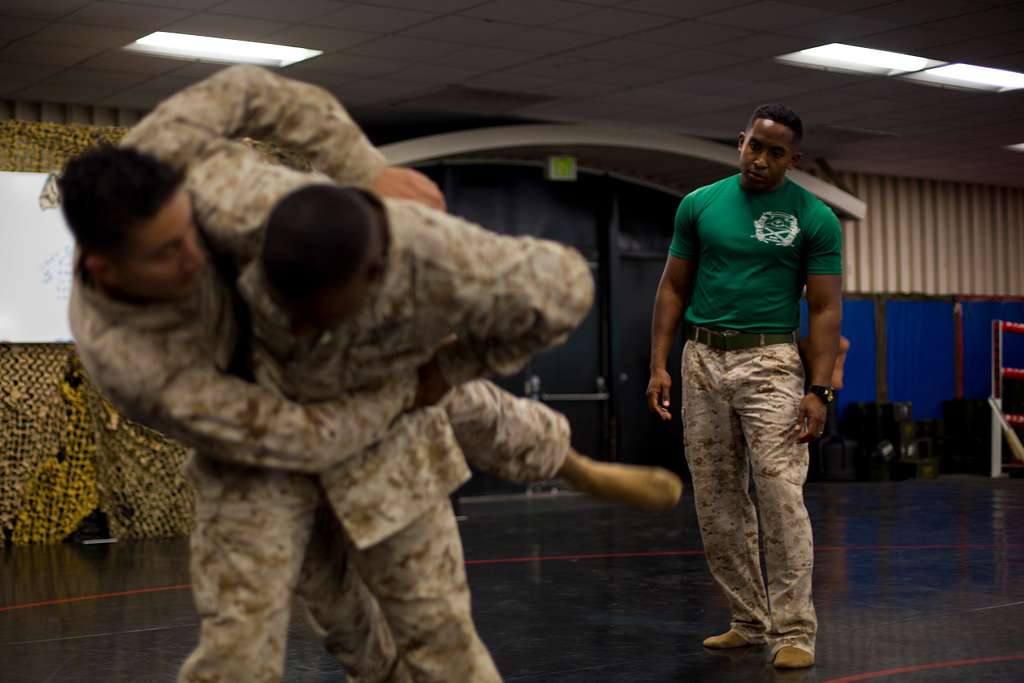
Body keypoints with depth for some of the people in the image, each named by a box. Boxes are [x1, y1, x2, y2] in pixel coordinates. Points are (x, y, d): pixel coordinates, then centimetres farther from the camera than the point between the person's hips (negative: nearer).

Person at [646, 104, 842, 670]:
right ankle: (749, 621, 19)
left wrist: (818, 391, -11)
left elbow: (825, 309, -2)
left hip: (769, 362, -3)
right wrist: (659, 365, 1)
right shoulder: (699, 205, 8)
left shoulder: (815, 219, -1)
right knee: (717, 503, 7)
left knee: (781, 494, -13)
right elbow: (674, 288, 11)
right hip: (702, 359, 4)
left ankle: (793, 630, -6)